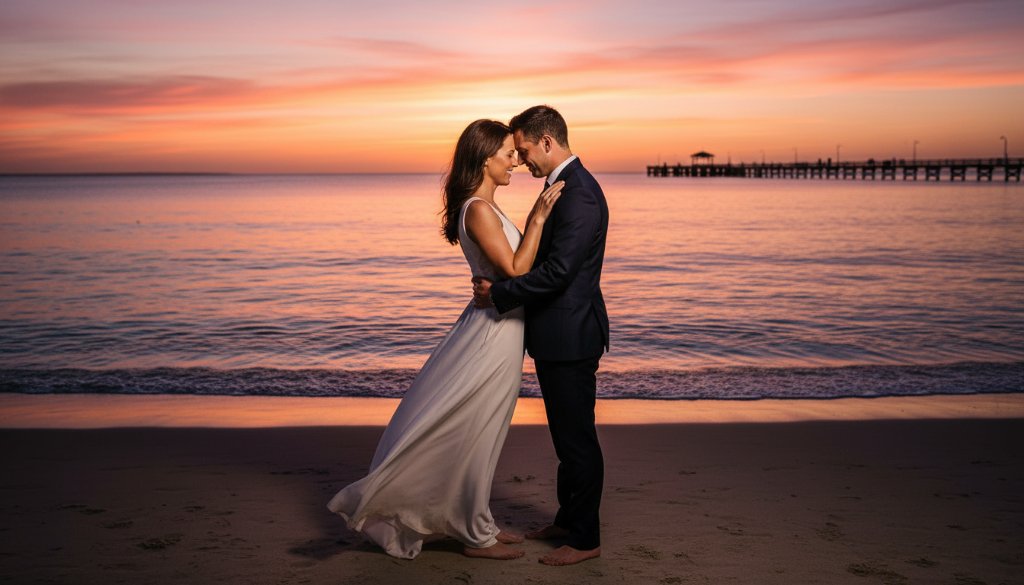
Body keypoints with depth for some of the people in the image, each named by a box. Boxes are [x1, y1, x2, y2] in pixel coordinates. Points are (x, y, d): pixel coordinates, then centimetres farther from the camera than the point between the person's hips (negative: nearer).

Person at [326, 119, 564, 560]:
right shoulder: (479, 210, -19)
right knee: (474, 434, 3)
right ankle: (477, 536, 17)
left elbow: (515, 259, 15)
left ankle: (474, 524, 31)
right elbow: (515, 270, -21)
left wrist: (536, 216, 10)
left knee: (473, 434, 17)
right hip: (494, 331, -10)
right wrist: (539, 219, -18)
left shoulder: (484, 207, 12)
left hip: (493, 329, 10)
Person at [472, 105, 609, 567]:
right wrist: (498, 280, 4)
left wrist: (497, 294, -17)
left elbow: (557, 271, -26)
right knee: (567, 433, 20)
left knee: (577, 437, 1)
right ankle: (569, 519, 35)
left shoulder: (579, 193, -20)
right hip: (558, 335, 11)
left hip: (569, 336, -11)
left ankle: (585, 538, 15)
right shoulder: (566, 185, 13)